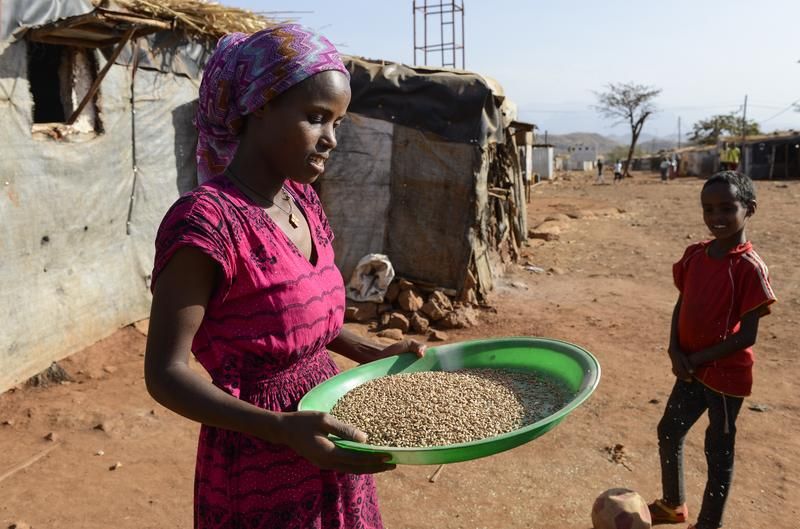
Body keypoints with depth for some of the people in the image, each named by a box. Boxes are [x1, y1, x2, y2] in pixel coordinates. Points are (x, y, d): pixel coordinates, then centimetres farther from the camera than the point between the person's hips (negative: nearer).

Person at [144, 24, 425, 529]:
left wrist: (377, 354, 2)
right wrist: (284, 428, -32)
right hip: (261, 472, -7)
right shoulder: (206, 222, -23)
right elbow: (166, 373, -20)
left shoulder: (303, 201, 1)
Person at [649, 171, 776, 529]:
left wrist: (696, 359, -16)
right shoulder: (694, 255, -1)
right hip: (690, 368, 8)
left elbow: (747, 336, -20)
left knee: (719, 451, 8)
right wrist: (675, 351, -5)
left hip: (726, 374, -7)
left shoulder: (749, 267, -21)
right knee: (669, 432, 21)